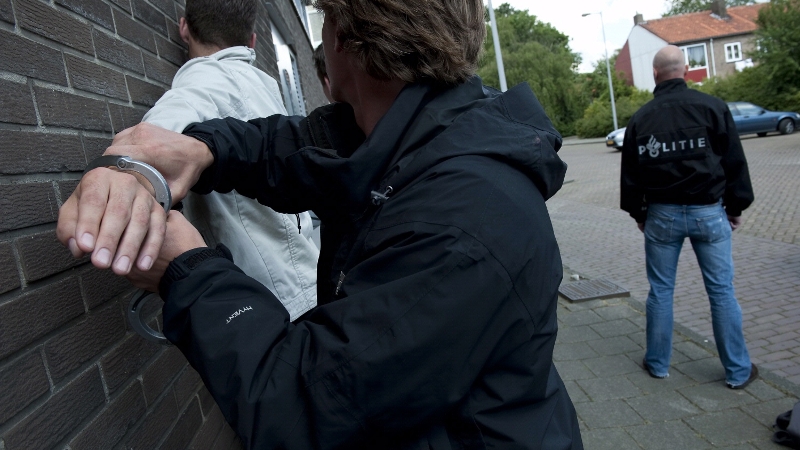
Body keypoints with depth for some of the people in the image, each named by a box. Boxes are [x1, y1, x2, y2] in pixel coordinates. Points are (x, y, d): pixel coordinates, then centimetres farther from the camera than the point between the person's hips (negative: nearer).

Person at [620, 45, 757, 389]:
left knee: (660, 290, 10)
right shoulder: (711, 107, -4)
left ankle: (658, 363, 20)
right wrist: (736, 206, 8)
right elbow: (734, 161, -2)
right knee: (722, 291, 6)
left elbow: (630, 173, 5)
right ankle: (738, 371, 16)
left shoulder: (640, 118, 1)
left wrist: (637, 212, 15)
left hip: (661, 214, 1)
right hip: (708, 212, -1)